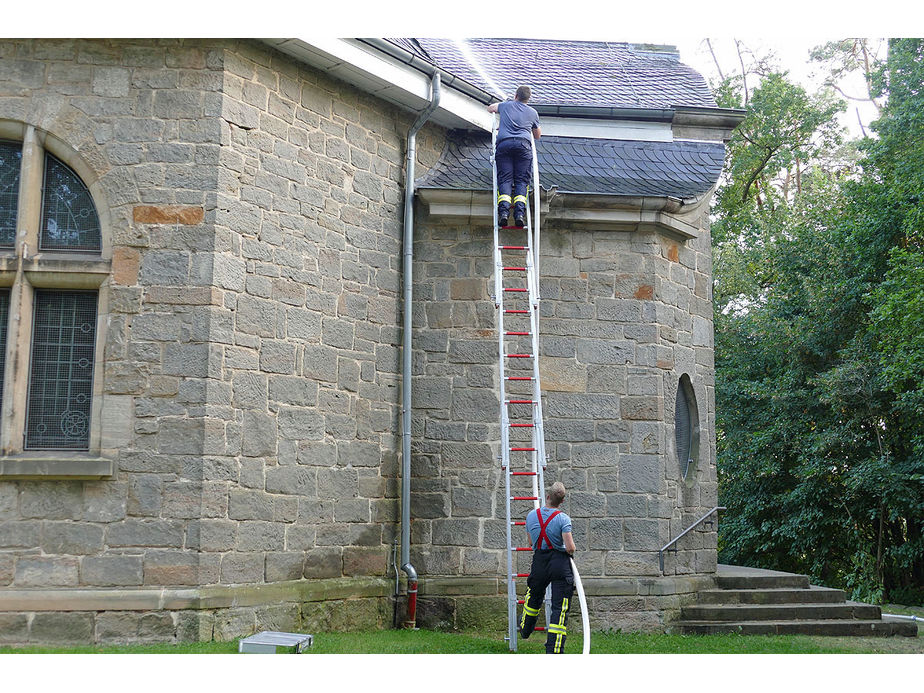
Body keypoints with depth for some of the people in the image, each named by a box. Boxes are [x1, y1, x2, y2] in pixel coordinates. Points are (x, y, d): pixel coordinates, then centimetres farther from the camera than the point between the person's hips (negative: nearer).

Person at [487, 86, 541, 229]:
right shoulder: (532, 112, 26)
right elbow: (538, 135, 39)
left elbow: (490, 108, 48)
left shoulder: (505, 105, 26)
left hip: (504, 143, 0)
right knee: (521, 180, -4)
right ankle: (519, 212, -25)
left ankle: (504, 210, -28)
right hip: (523, 144, 0)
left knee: (504, 179, -6)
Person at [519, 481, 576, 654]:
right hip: (560, 563, -4)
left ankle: (525, 631, 51)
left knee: (534, 598, 28)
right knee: (560, 608, -1)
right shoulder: (563, 518, -14)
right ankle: (554, 651, -7)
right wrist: (570, 551, 4)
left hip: (539, 562, 4)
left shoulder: (532, 515, 0)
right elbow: (570, 548, -19)